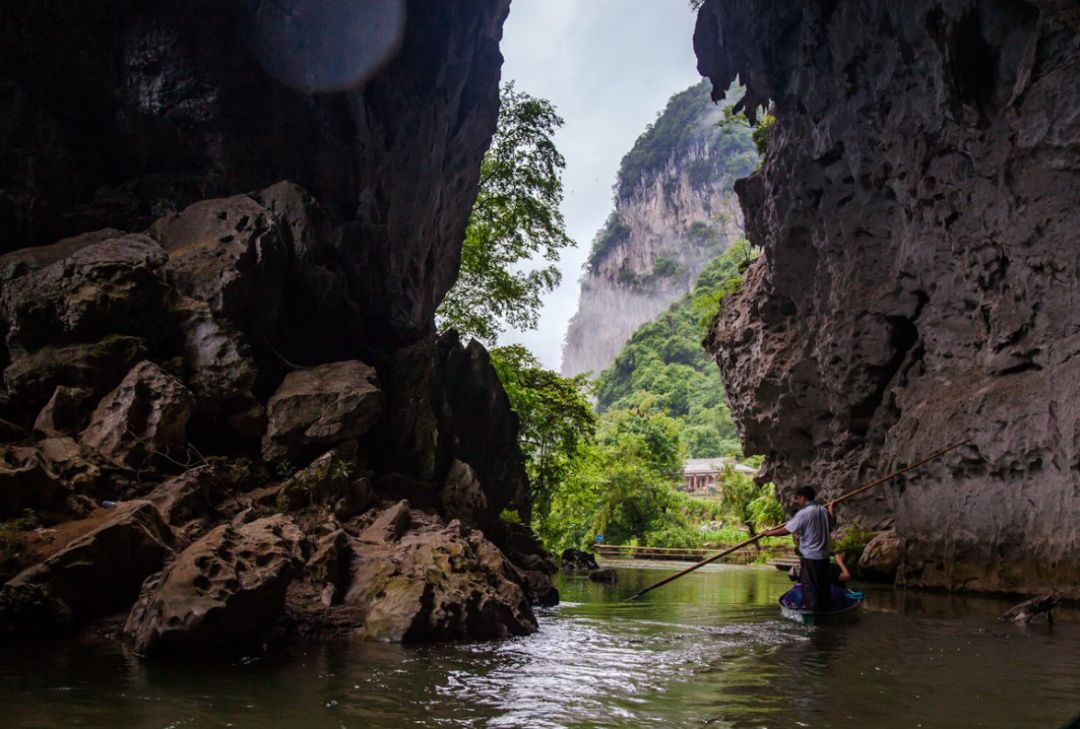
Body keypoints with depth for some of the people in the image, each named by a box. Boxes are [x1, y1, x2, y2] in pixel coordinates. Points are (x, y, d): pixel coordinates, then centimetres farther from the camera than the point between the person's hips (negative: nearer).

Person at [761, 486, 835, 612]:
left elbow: (786, 530, -18)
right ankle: (824, 608, 26)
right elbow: (832, 522, 29)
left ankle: (813, 610, 5)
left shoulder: (803, 513, -17)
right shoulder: (823, 510, 6)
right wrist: (831, 508, 45)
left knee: (810, 586, 2)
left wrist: (769, 533, -6)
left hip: (810, 556, -8)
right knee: (822, 584, 17)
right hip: (824, 555, 8)